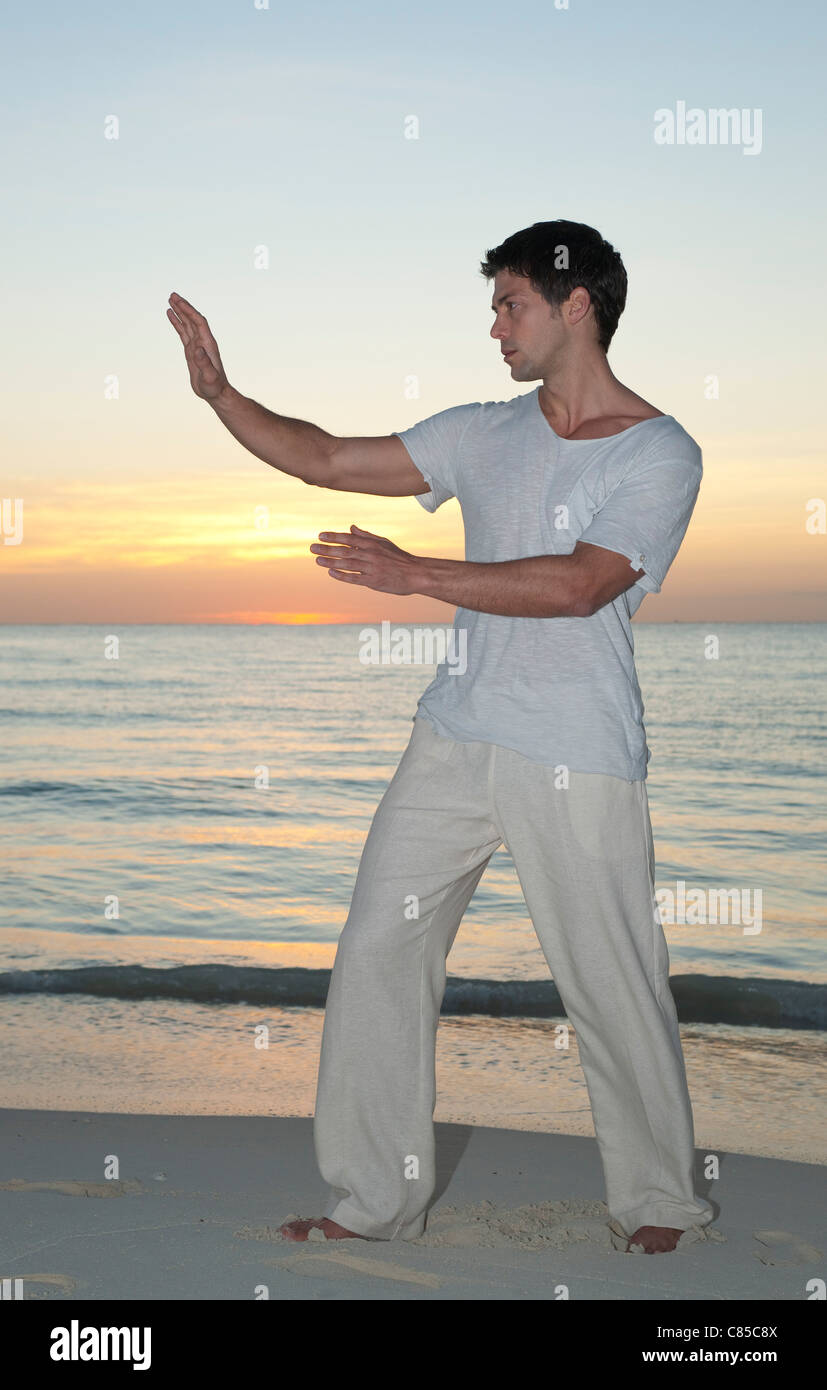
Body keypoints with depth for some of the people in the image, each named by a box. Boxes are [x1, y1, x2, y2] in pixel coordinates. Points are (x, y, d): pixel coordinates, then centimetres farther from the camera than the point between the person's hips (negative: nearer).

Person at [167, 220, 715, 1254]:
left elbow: (579, 585, -18)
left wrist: (413, 574, -22)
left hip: (579, 762, -5)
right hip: (454, 740, 5)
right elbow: (324, 460, 15)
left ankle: (658, 1207, 22)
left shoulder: (660, 452, -5)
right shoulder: (483, 434, 12)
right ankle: (374, 1202, 15)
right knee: (376, 955, 3)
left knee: (613, 989, 1)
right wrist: (218, 393, 7)